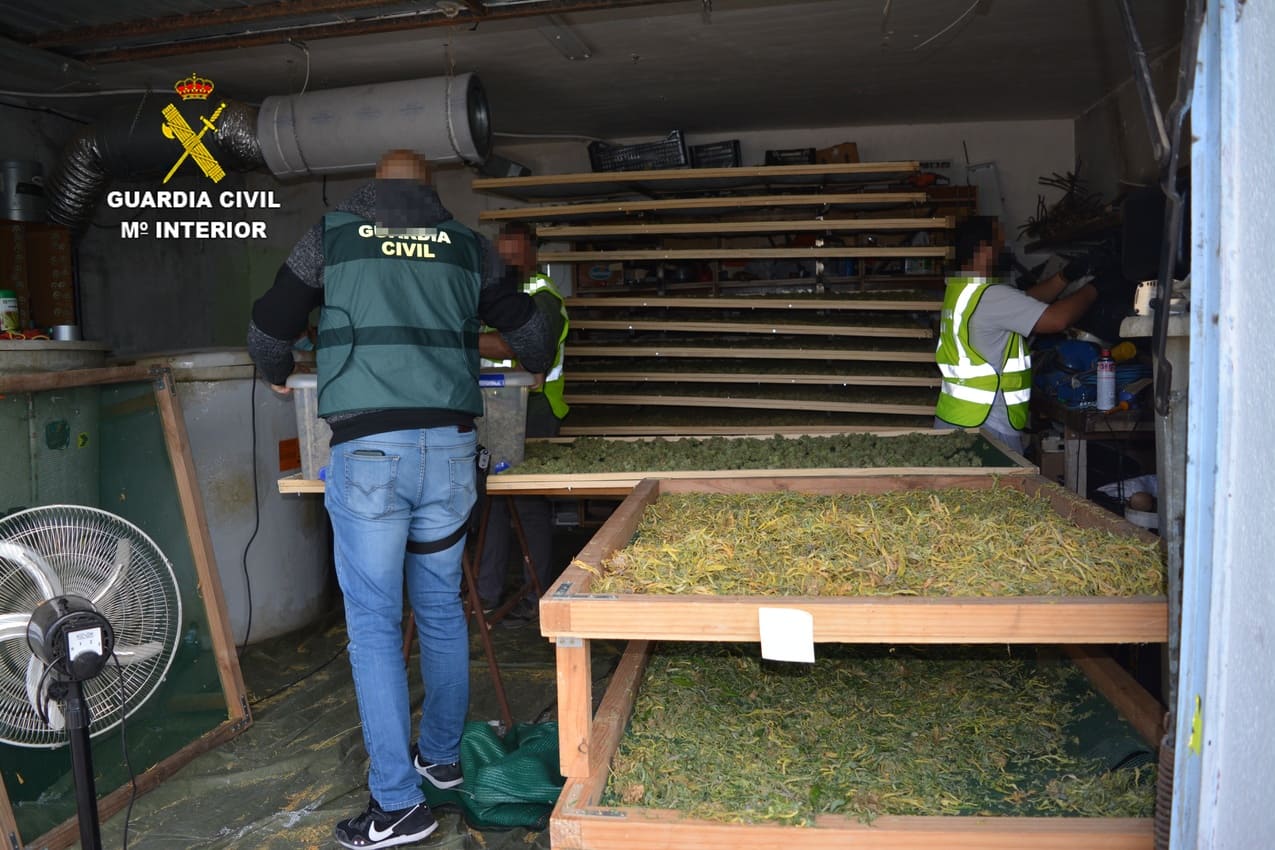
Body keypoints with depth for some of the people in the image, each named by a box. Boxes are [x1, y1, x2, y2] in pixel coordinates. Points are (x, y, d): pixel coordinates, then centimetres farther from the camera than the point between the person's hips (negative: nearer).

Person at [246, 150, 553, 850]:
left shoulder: (331, 234, 9)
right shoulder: (465, 243, 13)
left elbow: (267, 331, 15)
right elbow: (529, 330, 17)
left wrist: (281, 375, 37)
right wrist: (535, 371, 40)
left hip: (368, 450, -3)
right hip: (449, 447, 3)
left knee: (373, 623, 4)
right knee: (442, 609, 17)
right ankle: (442, 756, 33)